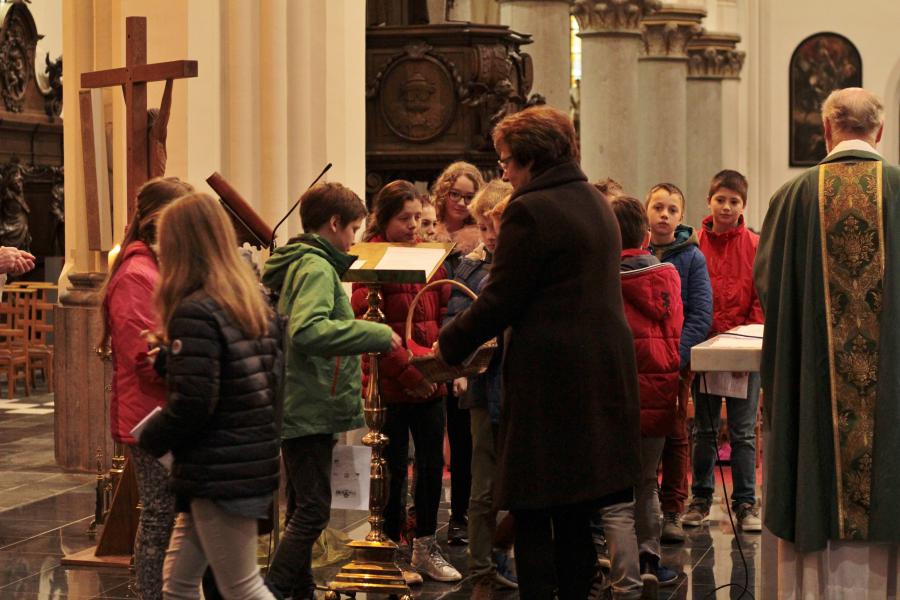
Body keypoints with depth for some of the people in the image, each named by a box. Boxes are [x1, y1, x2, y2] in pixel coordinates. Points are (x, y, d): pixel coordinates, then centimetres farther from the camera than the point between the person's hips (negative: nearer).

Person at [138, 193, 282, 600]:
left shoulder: (196, 312, -18)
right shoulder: (251, 302, 9)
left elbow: (192, 403, -23)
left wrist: (150, 438, -3)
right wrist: (168, 355, 14)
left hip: (219, 471, -9)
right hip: (255, 457, 9)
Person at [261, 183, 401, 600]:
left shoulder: (296, 263, 16)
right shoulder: (315, 268, -15)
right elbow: (308, 330, -32)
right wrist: (377, 334, -28)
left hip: (301, 408, 11)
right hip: (311, 409, -11)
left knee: (306, 508, 17)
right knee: (313, 510, -8)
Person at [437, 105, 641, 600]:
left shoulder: (530, 211, -13)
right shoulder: (596, 204, 14)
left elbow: (499, 301, -13)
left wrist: (448, 345, 1)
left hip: (550, 379, -9)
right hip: (604, 369, 9)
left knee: (532, 517, -2)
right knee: (575, 518, 14)